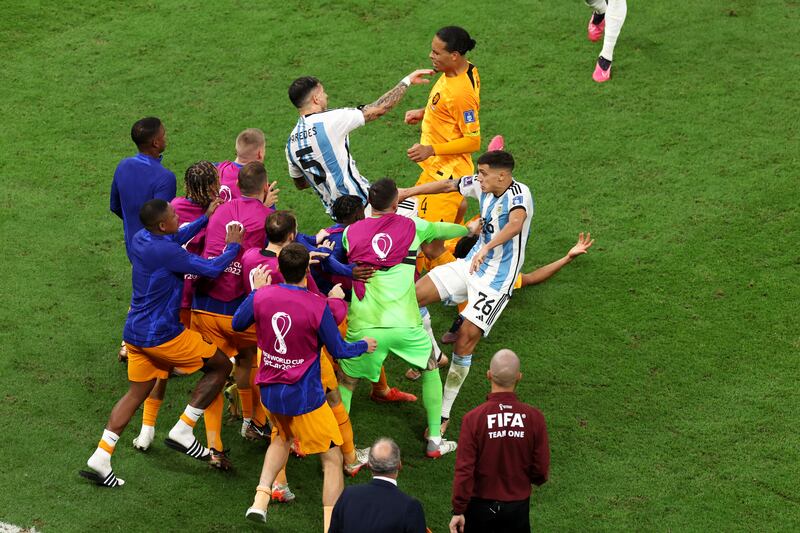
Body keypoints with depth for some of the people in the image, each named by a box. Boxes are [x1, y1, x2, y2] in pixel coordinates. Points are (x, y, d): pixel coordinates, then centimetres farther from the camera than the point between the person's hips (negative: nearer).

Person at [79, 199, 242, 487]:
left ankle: (100, 457, 6)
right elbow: (211, 269, -20)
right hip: (162, 335, -9)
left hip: (135, 333, 9)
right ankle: (183, 432, 6)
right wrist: (232, 246, -2)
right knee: (220, 365, 8)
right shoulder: (167, 253, -23)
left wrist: (205, 219, 24)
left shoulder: (139, 239, 4)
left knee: (137, 392, 16)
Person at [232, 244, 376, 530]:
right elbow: (339, 350, -8)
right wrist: (364, 345, 13)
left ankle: (261, 498, 19)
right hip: (304, 397, -5)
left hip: (269, 392, 5)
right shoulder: (318, 306, -20)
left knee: (282, 438, 33)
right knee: (332, 458, 5)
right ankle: (331, 525, -3)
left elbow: (237, 324, 10)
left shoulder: (260, 296, -10)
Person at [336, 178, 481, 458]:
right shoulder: (411, 226, 8)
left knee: (344, 383, 17)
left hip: (362, 327, 0)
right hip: (404, 325, 0)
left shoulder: (350, 232, 7)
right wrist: (469, 229, 50)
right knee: (431, 367, 26)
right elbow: (440, 229, 28)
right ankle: (435, 440, 28)